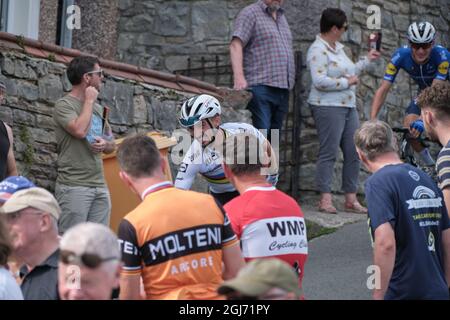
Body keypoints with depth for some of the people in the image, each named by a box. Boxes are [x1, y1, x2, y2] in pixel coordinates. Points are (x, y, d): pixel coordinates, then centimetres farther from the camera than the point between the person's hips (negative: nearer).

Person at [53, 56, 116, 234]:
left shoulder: (98, 108, 18)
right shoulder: (64, 105, -4)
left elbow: (112, 146, 24)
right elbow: (80, 130, -22)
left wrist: (105, 144, -1)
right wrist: (89, 101, -7)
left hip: (100, 186, 7)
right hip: (74, 186, -7)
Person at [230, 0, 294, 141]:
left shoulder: (281, 17, 23)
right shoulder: (250, 13, -1)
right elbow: (236, 45, -13)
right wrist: (239, 77, -26)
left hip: (282, 90, 8)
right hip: (260, 87, -8)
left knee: (273, 139, 6)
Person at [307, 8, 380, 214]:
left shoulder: (338, 48, 18)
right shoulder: (318, 50, -12)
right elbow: (320, 81, -22)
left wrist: (366, 60, 31)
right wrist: (347, 82, -14)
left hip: (348, 107, 9)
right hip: (328, 107, -9)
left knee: (354, 153, 6)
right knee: (329, 153, -8)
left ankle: (351, 199, 10)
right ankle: (325, 199, -5)